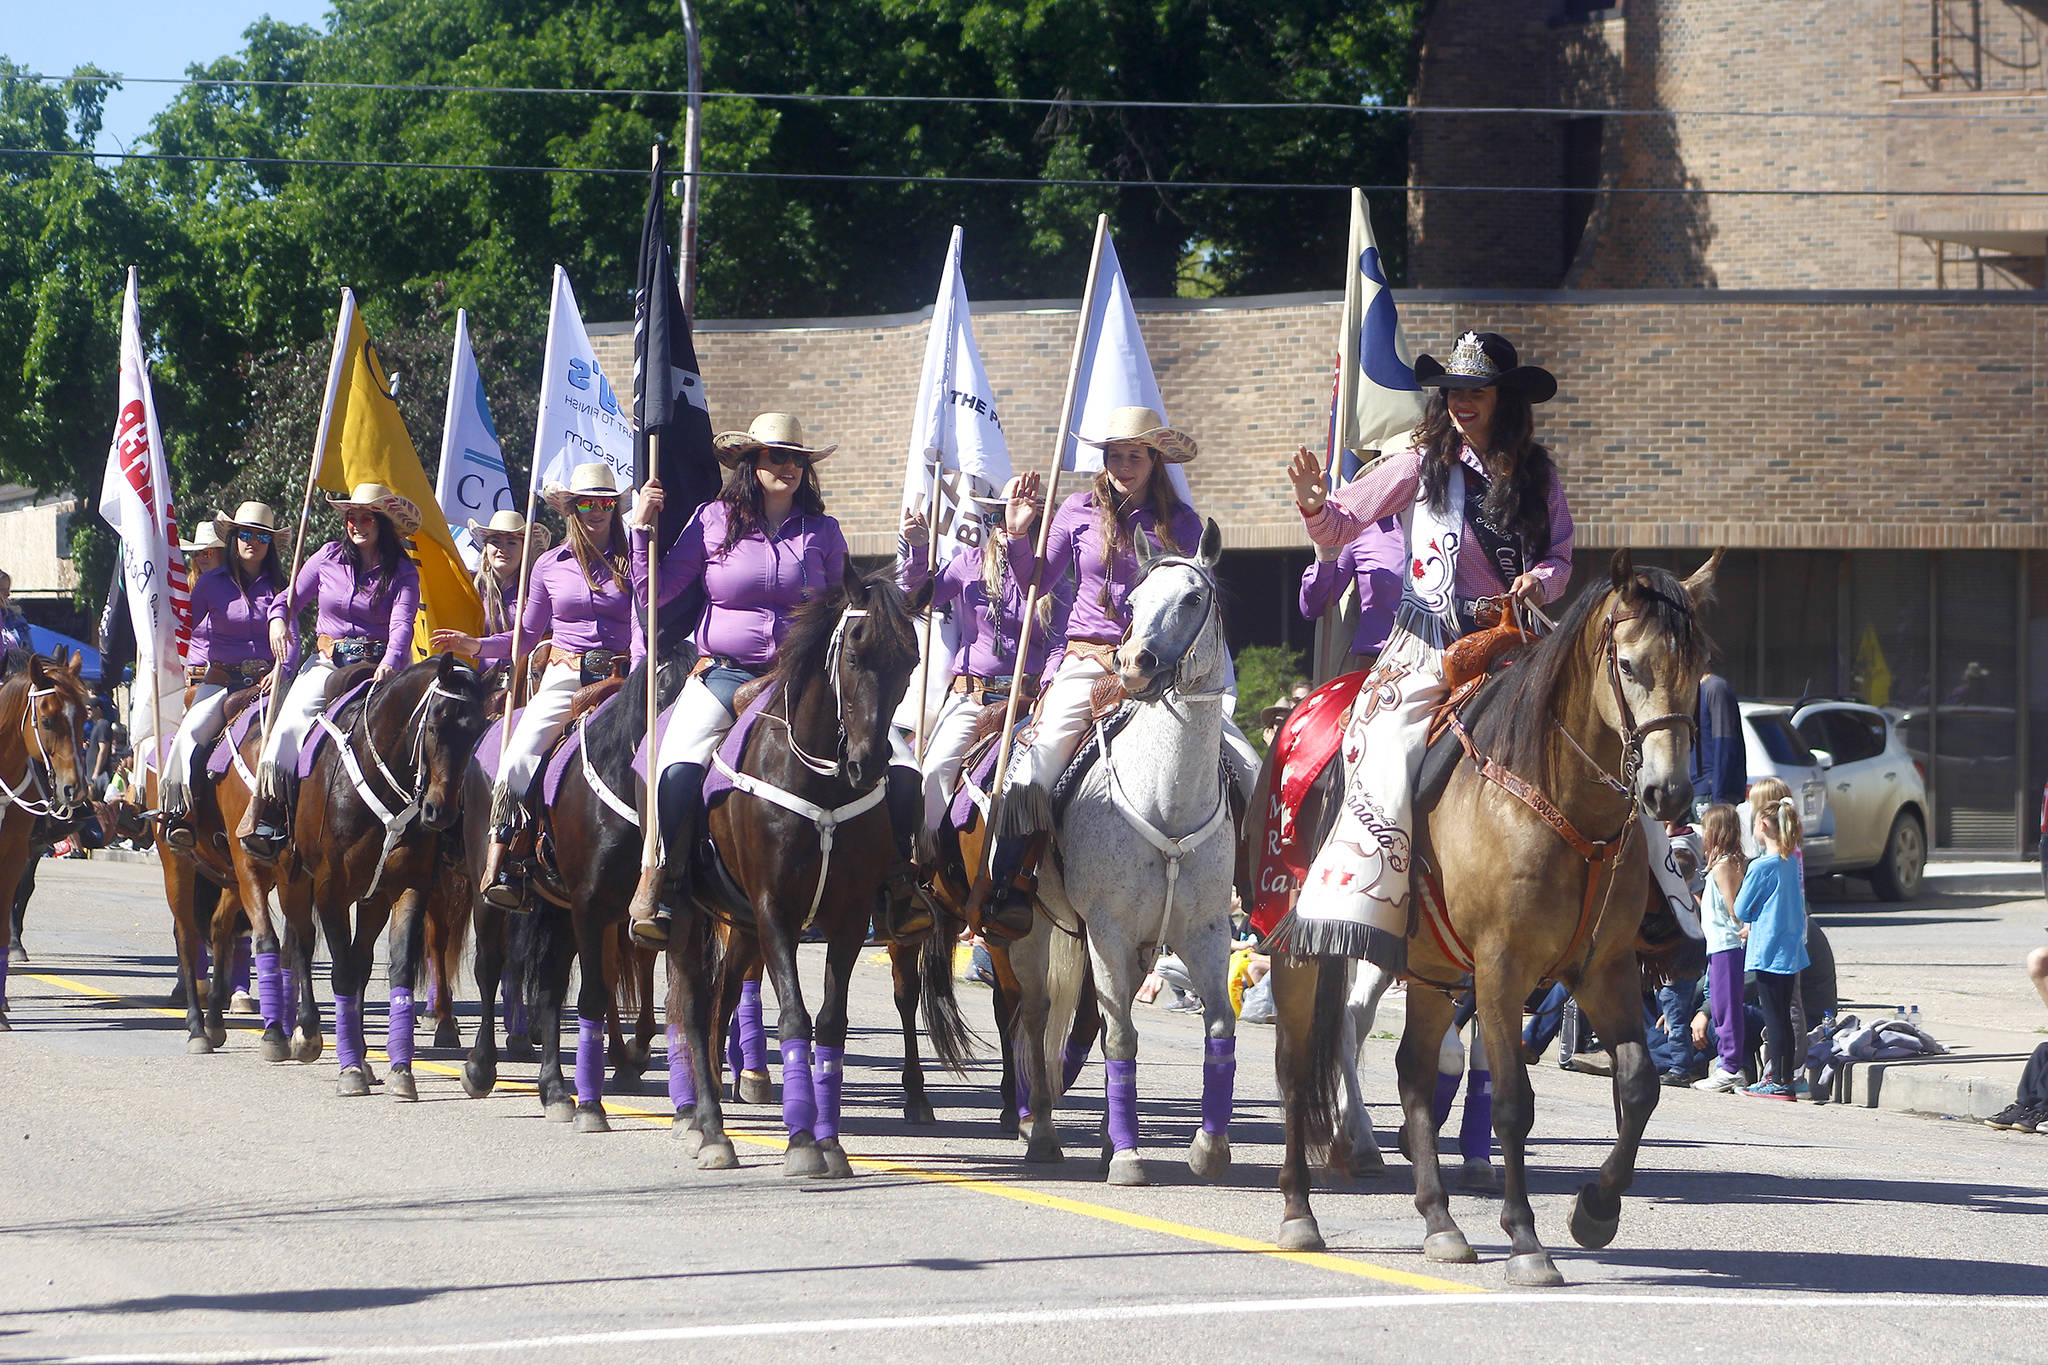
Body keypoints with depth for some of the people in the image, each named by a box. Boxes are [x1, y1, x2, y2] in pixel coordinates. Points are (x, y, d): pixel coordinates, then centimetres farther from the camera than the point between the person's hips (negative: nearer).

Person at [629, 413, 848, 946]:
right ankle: (662, 890, -14)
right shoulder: (715, 520, 6)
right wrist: (643, 527, -1)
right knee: (679, 771, -28)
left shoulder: (822, 532, 11)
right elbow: (656, 592, 5)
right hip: (721, 676, -1)